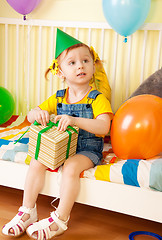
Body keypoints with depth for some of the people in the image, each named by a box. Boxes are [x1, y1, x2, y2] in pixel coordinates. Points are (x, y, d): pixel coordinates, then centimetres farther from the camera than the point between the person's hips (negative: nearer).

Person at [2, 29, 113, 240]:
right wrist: (37, 113, -21)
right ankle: (27, 211, -6)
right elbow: (31, 116, 6)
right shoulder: (58, 99, 6)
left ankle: (60, 220, -20)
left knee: (71, 167, -31)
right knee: (36, 162, -17)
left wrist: (75, 120, -37)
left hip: (87, 149, -5)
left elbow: (104, 127, -24)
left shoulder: (97, 99, -9)